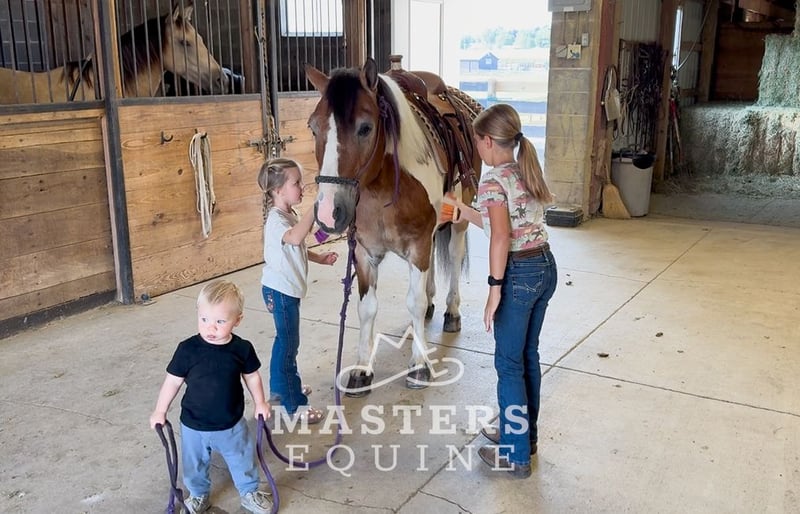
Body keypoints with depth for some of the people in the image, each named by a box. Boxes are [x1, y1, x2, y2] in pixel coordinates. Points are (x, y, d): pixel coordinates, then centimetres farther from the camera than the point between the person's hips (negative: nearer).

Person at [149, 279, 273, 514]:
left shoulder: (242, 349, -15)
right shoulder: (187, 349, -20)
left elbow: (251, 376, 2)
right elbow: (173, 380, -9)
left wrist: (260, 402, 4)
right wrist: (160, 411, -5)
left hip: (232, 426, 1)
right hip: (194, 426, 0)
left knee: (243, 461, 19)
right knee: (195, 465, 21)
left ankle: (250, 493, 44)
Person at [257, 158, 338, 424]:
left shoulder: (289, 215, 9)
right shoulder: (276, 219, -22)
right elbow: (295, 237, -46)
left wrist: (319, 257, 11)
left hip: (287, 289, 10)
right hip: (280, 290, -10)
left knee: (284, 340, 21)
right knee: (289, 344, -3)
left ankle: (279, 387, 38)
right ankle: (294, 403, 6)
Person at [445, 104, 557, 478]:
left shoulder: (493, 179, -14)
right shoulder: (527, 172, 11)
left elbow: (500, 238, -22)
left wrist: (494, 289, -19)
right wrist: (469, 214, 23)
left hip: (518, 274, -9)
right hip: (545, 266, 9)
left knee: (509, 363, 4)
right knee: (528, 356, 20)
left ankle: (516, 455, 15)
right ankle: (523, 433, 35)